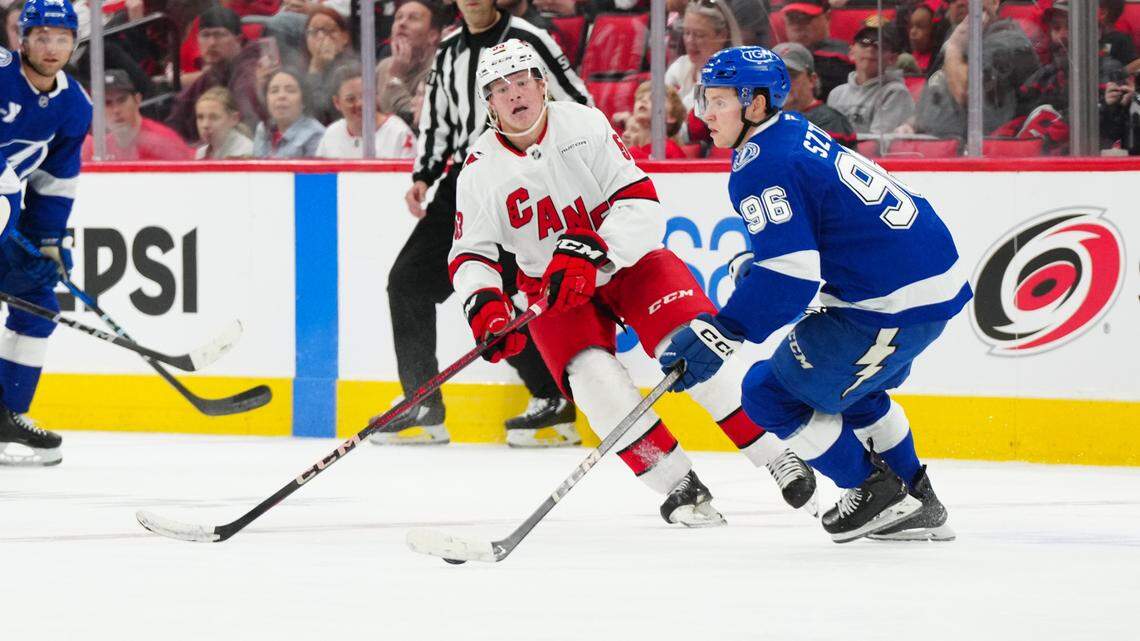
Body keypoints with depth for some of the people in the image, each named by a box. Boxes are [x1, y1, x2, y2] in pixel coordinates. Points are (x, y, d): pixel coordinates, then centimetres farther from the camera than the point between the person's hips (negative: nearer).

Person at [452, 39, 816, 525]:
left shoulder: (584, 126, -16)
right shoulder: (482, 170, -10)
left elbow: (640, 204, -21)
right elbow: (469, 254, -7)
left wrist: (587, 251, -35)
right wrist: (484, 305, -27)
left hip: (630, 260, -1)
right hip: (553, 287, 2)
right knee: (594, 378, -22)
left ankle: (777, 458, -8)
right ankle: (680, 486, -10)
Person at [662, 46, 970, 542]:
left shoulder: (762, 167, -16)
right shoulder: (797, 133, 14)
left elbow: (788, 276, -23)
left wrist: (718, 335, -22)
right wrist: (750, 265, 17)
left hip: (894, 305, -10)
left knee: (771, 393, 0)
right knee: (851, 387, 33)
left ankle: (874, 495, 10)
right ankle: (916, 504, 36)